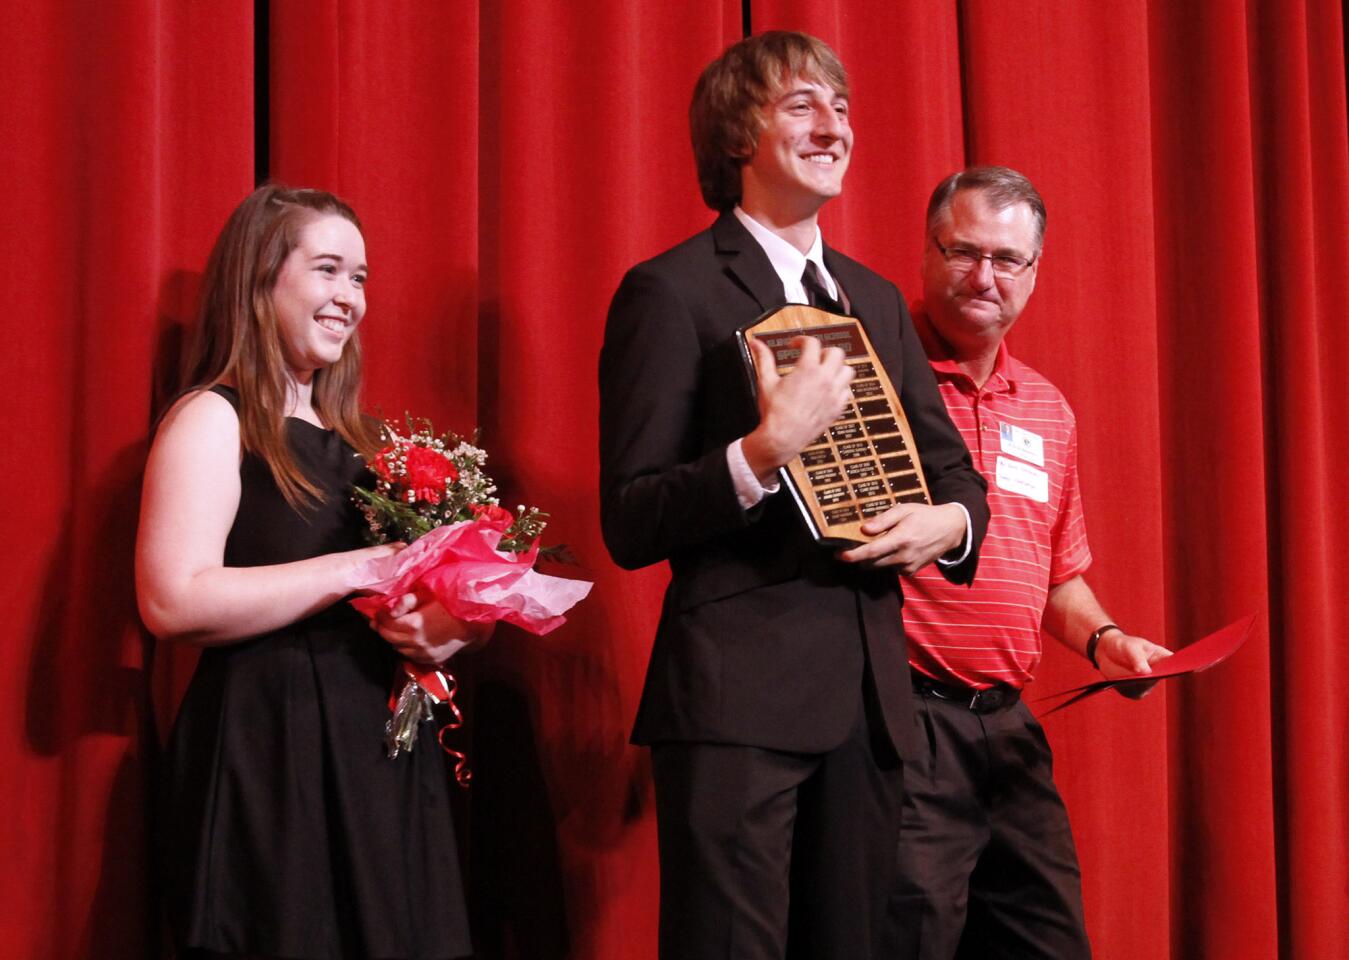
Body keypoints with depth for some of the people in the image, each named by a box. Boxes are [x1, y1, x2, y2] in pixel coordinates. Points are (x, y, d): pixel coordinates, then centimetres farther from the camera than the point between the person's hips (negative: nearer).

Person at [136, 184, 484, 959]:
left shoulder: (350, 433, 16)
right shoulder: (213, 421, -6)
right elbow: (173, 601, -19)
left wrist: (443, 628, -2)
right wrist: (356, 570, -17)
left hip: (378, 753, 7)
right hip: (270, 756, -7)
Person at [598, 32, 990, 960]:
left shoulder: (877, 299, 17)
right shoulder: (671, 292, -4)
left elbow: (954, 467, 23)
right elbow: (630, 525, -9)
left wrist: (948, 521, -1)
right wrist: (766, 451, -24)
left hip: (868, 697, 7)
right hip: (737, 693, -6)